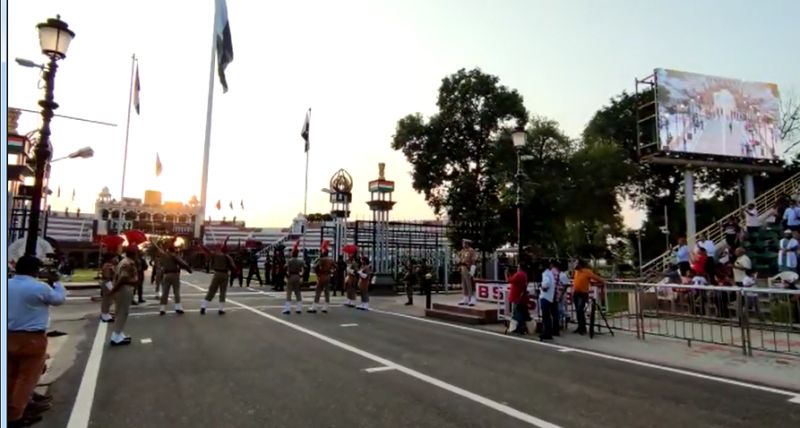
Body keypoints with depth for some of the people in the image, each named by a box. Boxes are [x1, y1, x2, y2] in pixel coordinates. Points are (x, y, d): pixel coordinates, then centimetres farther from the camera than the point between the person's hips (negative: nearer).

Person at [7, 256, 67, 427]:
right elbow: (60, 299, 0)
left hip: (10, 337, 7)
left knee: (11, 376, 19)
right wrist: (56, 282, 13)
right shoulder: (40, 287, -16)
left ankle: (9, 410, 30)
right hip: (32, 339, -7)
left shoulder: (7, 285, 1)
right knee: (27, 378, 5)